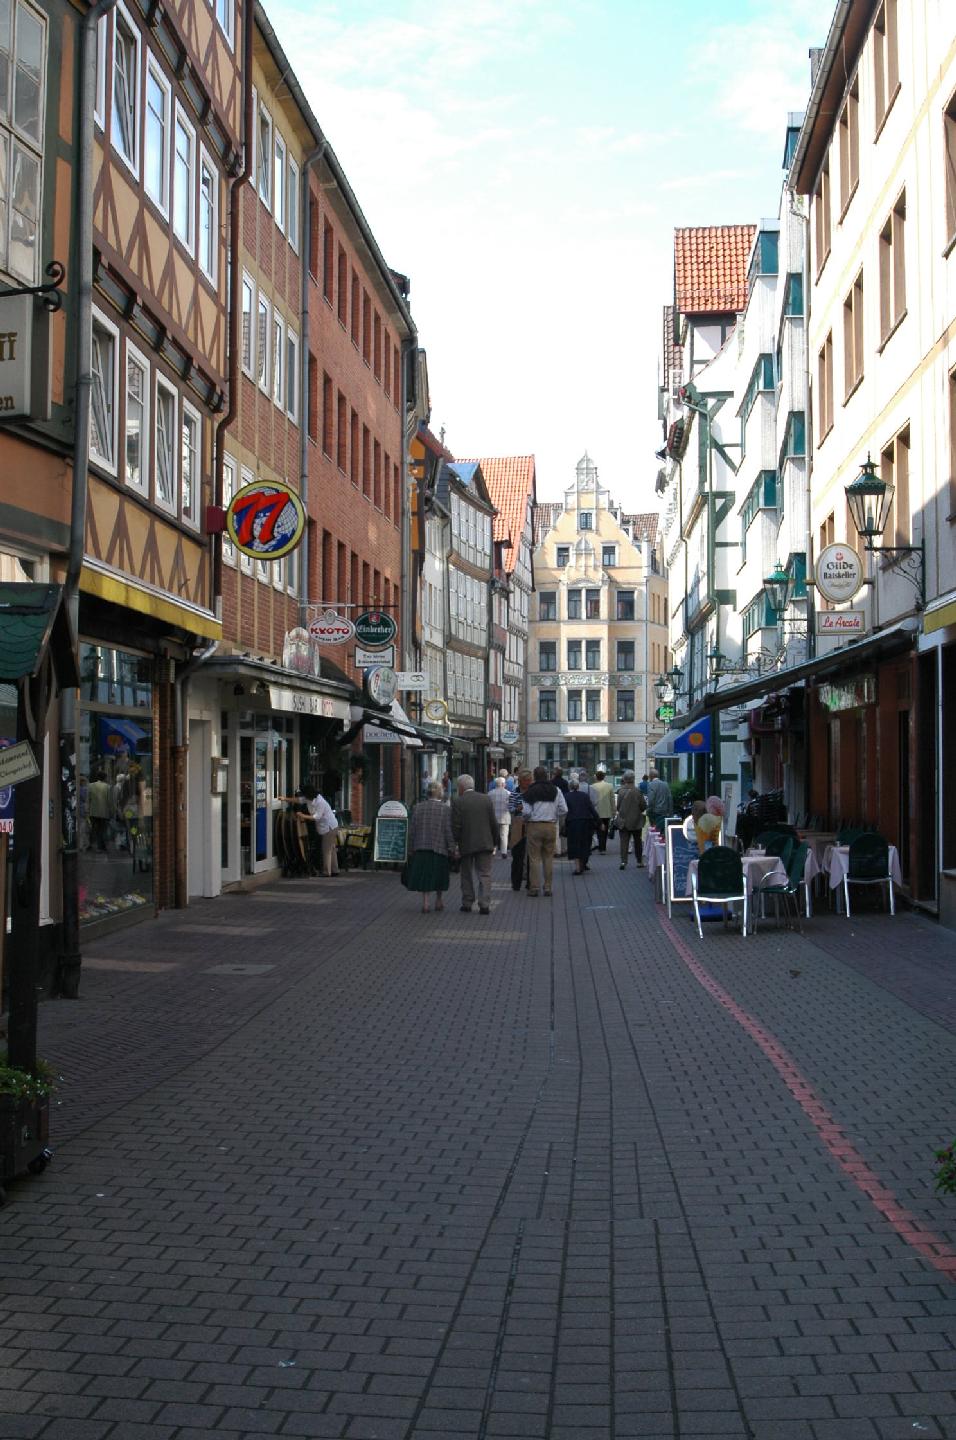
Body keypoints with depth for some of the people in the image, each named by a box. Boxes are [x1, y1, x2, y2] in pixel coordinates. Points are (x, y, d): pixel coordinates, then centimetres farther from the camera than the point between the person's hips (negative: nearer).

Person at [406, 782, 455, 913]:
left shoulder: (418, 808, 3)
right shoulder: (446, 809, -6)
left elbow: (412, 830, 4)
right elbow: (449, 831, -9)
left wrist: (412, 847, 11)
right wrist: (452, 848, -3)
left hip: (421, 848, 2)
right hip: (439, 847, -2)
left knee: (423, 875, 7)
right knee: (439, 875, 14)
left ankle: (425, 902, -2)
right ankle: (438, 900, 24)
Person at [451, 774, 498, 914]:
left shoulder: (457, 802, -8)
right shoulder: (486, 799, 1)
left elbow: (455, 826, -11)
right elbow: (493, 823, 3)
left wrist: (454, 844, -1)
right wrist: (494, 843, 12)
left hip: (466, 845, -2)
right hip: (485, 843, 2)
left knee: (467, 875, 13)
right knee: (484, 874, 3)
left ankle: (467, 903, 19)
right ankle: (484, 905, -4)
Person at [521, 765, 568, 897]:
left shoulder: (529, 792, -4)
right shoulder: (555, 790, 4)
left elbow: (526, 812, -9)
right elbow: (564, 810, 1)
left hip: (534, 826, -2)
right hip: (551, 827, 2)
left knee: (534, 857, 2)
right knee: (548, 857, 9)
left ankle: (534, 887, 1)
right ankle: (548, 887, 10)